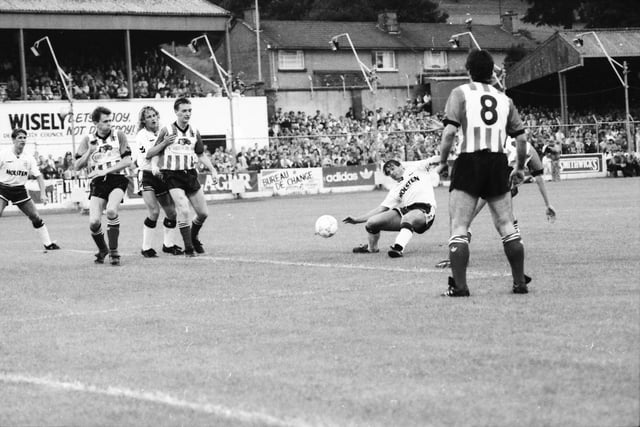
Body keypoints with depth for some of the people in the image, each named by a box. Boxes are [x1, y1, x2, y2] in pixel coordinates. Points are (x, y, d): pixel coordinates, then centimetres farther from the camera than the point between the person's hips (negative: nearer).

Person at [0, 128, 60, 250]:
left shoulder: (29, 159, 1)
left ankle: (48, 244, 14)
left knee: (36, 217, 3)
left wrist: (43, 193, -9)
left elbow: (38, 176, 2)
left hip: (20, 190, 3)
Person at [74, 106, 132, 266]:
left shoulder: (119, 136, 5)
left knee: (111, 211, -29)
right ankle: (102, 250, 16)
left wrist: (106, 170, -11)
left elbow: (127, 161, -1)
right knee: (94, 222, -14)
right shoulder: (88, 140, 8)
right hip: (97, 183, 2)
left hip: (117, 179, -2)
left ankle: (113, 251, -15)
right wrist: (90, 151, -12)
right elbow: (77, 166, 4)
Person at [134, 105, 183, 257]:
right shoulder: (142, 135, -7)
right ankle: (146, 248, -7)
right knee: (154, 211, -17)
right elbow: (147, 154, -21)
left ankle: (168, 244, 23)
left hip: (162, 175, 6)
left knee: (171, 211, 5)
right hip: (147, 175, -6)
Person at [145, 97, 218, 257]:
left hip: (191, 174, 5)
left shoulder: (194, 132, 7)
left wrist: (212, 170, 9)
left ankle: (193, 237, 34)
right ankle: (188, 248, -7)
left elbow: (201, 154, 18)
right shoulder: (167, 130, -7)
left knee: (203, 213, 6)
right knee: (183, 211, -19)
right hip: (173, 176, -5)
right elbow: (151, 154, -2)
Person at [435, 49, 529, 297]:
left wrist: (442, 162, 0)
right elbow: (521, 138, 13)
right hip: (498, 164, 4)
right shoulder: (504, 99, 13)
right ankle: (520, 282, 13)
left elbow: (449, 132, -10)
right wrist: (520, 168, 26)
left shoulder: (460, 93, 2)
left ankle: (459, 286, -9)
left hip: (469, 162, -4)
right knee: (506, 226, 11)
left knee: (459, 228, -2)